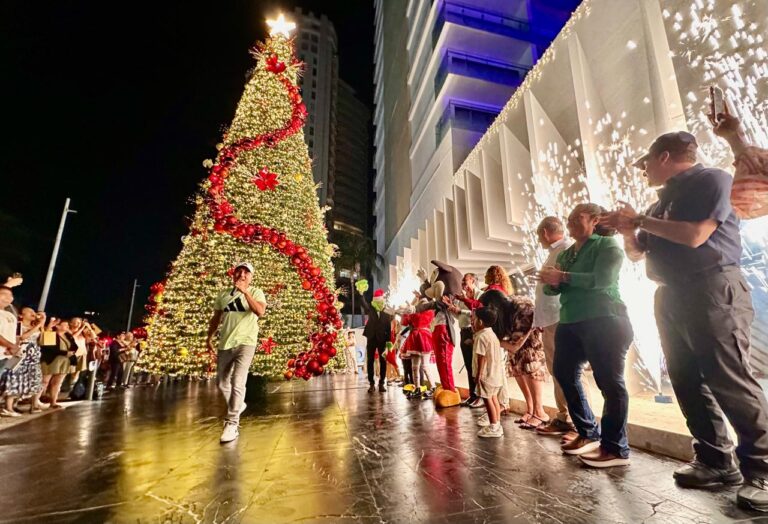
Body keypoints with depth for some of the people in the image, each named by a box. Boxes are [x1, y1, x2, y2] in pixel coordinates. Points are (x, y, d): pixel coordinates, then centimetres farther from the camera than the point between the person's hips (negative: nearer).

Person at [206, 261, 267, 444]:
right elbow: (216, 318, 18)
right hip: (225, 344, 6)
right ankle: (237, 406, 42)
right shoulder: (223, 294, 10)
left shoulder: (256, 292, -3)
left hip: (245, 343, -5)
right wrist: (209, 338, 14)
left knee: (237, 382, -16)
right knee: (222, 383, 16)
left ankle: (232, 424, -6)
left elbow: (260, 312, -22)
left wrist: (245, 292, -24)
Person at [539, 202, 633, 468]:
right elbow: (553, 289, 12)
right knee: (565, 375, 12)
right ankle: (588, 434, 27)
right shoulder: (566, 254, 18)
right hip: (570, 324, 8)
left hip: (604, 322, -8)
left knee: (609, 382, -2)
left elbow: (603, 278, -20)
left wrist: (563, 277, -17)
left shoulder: (607, 245, -2)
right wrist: (550, 282, -10)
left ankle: (615, 449, 9)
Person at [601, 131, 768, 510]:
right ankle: (716, 461, 16)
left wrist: (640, 221, -9)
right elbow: (637, 253, 23)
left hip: (713, 289, -8)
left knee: (730, 381, -8)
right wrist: (628, 231, 4)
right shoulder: (662, 202, 21)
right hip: (671, 296, 8)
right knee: (688, 381, 7)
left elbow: (695, 235, -18)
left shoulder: (711, 180, -3)